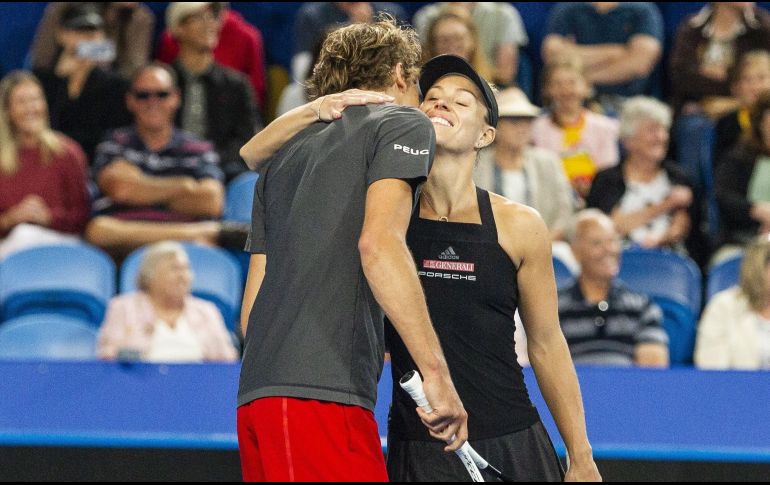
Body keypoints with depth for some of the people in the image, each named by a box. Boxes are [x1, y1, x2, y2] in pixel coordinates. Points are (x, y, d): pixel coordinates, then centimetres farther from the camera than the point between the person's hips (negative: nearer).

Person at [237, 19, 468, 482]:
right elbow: (378, 243, -13)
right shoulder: (402, 123, 5)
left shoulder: (283, 158, 26)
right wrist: (436, 373, -15)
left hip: (256, 394, 8)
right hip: (325, 394, -8)